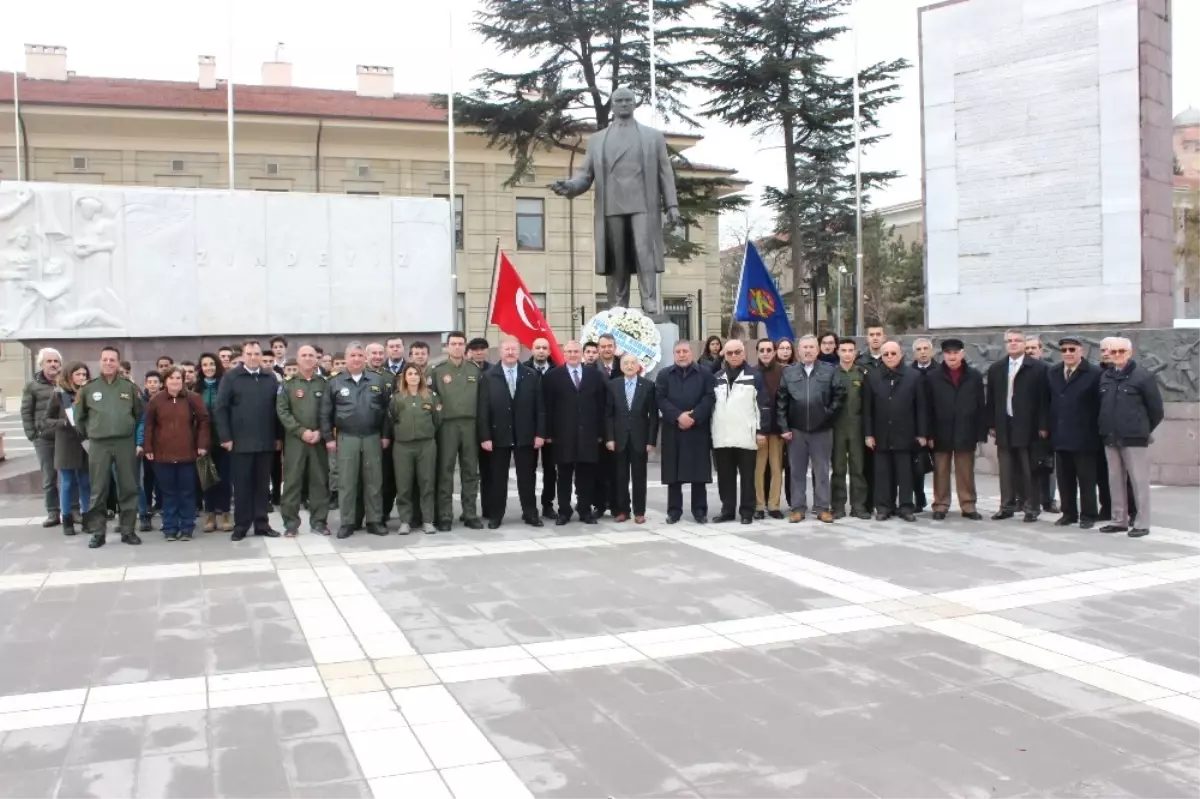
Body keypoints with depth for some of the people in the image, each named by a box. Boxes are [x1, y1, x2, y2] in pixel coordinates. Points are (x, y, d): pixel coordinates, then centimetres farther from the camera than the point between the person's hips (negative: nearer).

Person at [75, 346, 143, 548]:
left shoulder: (129, 388, 4)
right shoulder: (88, 388, 3)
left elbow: (139, 414, 10)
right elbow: (79, 417, 12)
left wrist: (130, 432, 7)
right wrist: (88, 435, 9)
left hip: (126, 444, 0)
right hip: (98, 445, 0)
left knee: (128, 489, 4)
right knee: (98, 491, 4)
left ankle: (127, 530, 13)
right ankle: (98, 532, 11)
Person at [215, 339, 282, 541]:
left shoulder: (271, 378, 7)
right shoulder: (230, 377, -1)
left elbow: (277, 408, 8)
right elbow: (221, 408, -4)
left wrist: (279, 436, 5)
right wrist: (225, 437, -9)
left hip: (266, 441, 3)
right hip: (240, 441, -2)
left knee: (262, 484, 8)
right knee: (242, 485, 4)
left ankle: (261, 523, 16)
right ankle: (241, 525, 12)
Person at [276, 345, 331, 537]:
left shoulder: (324, 383, 7)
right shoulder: (287, 384, 4)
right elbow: (282, 411, -4)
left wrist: (320, 432, -11)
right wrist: (301, 431, -12)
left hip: (319, 439, 1)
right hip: (294, 439, -1)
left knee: (320, 480, 4)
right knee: (292, 481, -1)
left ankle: (319, 521, 12)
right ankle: (291, 522, 6)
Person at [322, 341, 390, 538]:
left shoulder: (378, 381, 5)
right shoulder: (335, 383, 3)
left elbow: (386, 409, 7)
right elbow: (325, 413, 4)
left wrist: (386, 435, 2)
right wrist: (328, 438, -1)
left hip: (373, 438, 1)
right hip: (346, 439, -1)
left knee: (374, 481, 5)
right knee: (346, 483, 2)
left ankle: (374, 521, 14)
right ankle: (347, 523, 10)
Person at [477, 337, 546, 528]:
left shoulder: (532, 376, 5)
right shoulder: (488, 377, 1)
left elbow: (540, 407, 3)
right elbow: (483, 409, -3)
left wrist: (540, 433, -4)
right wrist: (485, 437, -9)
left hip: (526, 435, 1)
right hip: (498, 435, -1)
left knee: (527, 477, 7)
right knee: (497, 478, 5)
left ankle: (530, 513, 17)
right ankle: (495, 515, 14)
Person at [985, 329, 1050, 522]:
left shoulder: (1038, 368, -2)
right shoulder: (995, 368, 11)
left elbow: (1043, 399, -5)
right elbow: (991, 399, 11)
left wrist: (1043, 426, -10)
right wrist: (991, 425, 5)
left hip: (1027, 426, -4)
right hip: (1004, 426, 4)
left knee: (1029, 469, 1)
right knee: (1006, 469, 8)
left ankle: (1032, 507, 8)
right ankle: (1007, 506, 14)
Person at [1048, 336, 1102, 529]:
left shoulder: (1094, 373, -8)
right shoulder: (1052, 373, 10)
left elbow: (1101, 404, -8)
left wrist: (1098, 431, -9)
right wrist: (1050, 428, 7)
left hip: (1083, 437, -5)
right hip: (1060, 436, 5)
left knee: (1086, 478, 4)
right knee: (1064, 478, 10)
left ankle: (1088, 515, 12)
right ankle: (1069, 513, 19)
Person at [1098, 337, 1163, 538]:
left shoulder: (1143, 376, -7)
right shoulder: (1105, 377, 10)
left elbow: (1156, 408, -3)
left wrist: (1145, 430, 5)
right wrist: (1107, 429, 13)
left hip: (1134, 438, -6)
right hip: (1110, 438, 6)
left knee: (1139, 481, -2)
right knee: (1115, 480, 10)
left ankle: (1142, 523, 3)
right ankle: (1119, 520, 18)